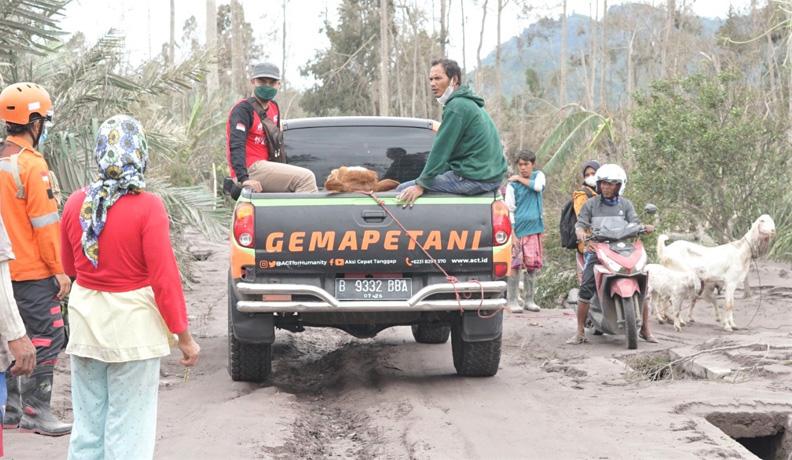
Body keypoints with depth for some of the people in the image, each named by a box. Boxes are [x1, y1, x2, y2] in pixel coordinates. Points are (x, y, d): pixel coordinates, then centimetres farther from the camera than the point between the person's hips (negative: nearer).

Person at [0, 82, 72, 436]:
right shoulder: (31, 165, -15)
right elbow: (44, 224, -17)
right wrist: (59, 270, -11)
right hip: (33, 273, -8)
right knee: (46, 338, -2)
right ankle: (35, 411, -1)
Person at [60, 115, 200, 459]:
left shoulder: (76, 203, -1)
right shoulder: (147, 207, -16)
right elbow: (164, 278, -14)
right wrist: (184, 336, -6)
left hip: (85, 319, 5)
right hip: (132, 324, -5)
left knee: (87, 424, 14)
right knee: (128, 429, 3)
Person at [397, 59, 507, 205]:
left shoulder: (457, 106, -14)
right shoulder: (469, 103, 18)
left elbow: (441, 150, -16)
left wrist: (421, 185, -12)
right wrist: (425, 179, 19)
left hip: (474, 179, -10)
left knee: (403, 190, -8)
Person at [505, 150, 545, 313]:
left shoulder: (538, 175, 10)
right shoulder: (512, 185, -1)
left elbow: (538, 186, -13)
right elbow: (509, 210, -3)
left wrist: (520, 179, -4)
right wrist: (512, 233, -10)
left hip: (534, 228, 3)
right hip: (518, 229, -3)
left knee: (532, 265, 5)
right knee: (515, 265, -7)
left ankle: (528, 300, 13)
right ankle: (512, 301, -3)